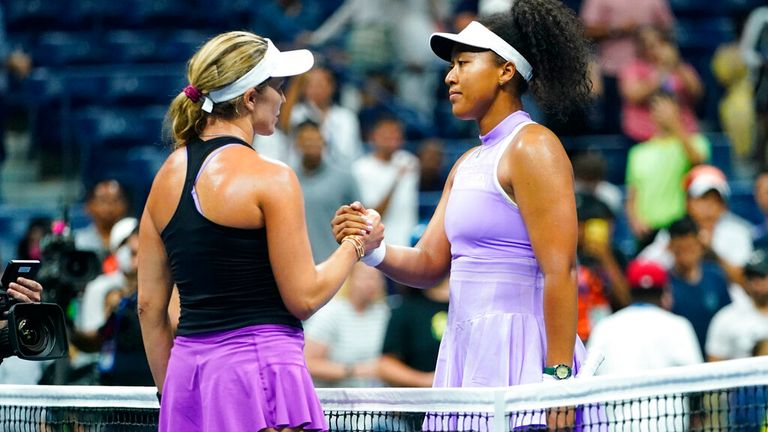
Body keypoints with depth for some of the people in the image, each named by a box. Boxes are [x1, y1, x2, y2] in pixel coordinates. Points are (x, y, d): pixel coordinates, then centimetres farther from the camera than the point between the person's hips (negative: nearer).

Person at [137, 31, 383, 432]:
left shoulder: (167, 176, 10)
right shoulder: (269, 178, -9)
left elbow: (149, 306, 12)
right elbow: (304, 298, -8)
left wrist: (171, 393, 19)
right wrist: (356, 245, 8)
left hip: (187, 369, 7)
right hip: (259, 365, -7)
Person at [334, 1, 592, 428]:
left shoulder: (532, 148, -9)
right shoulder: (468, 164, 19)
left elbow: (560, 271, -16)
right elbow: (429, 263, 16)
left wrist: (558, 376, -22)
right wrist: (376, 250, -6)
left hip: (519, 355, -8)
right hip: (466, 352, 8)